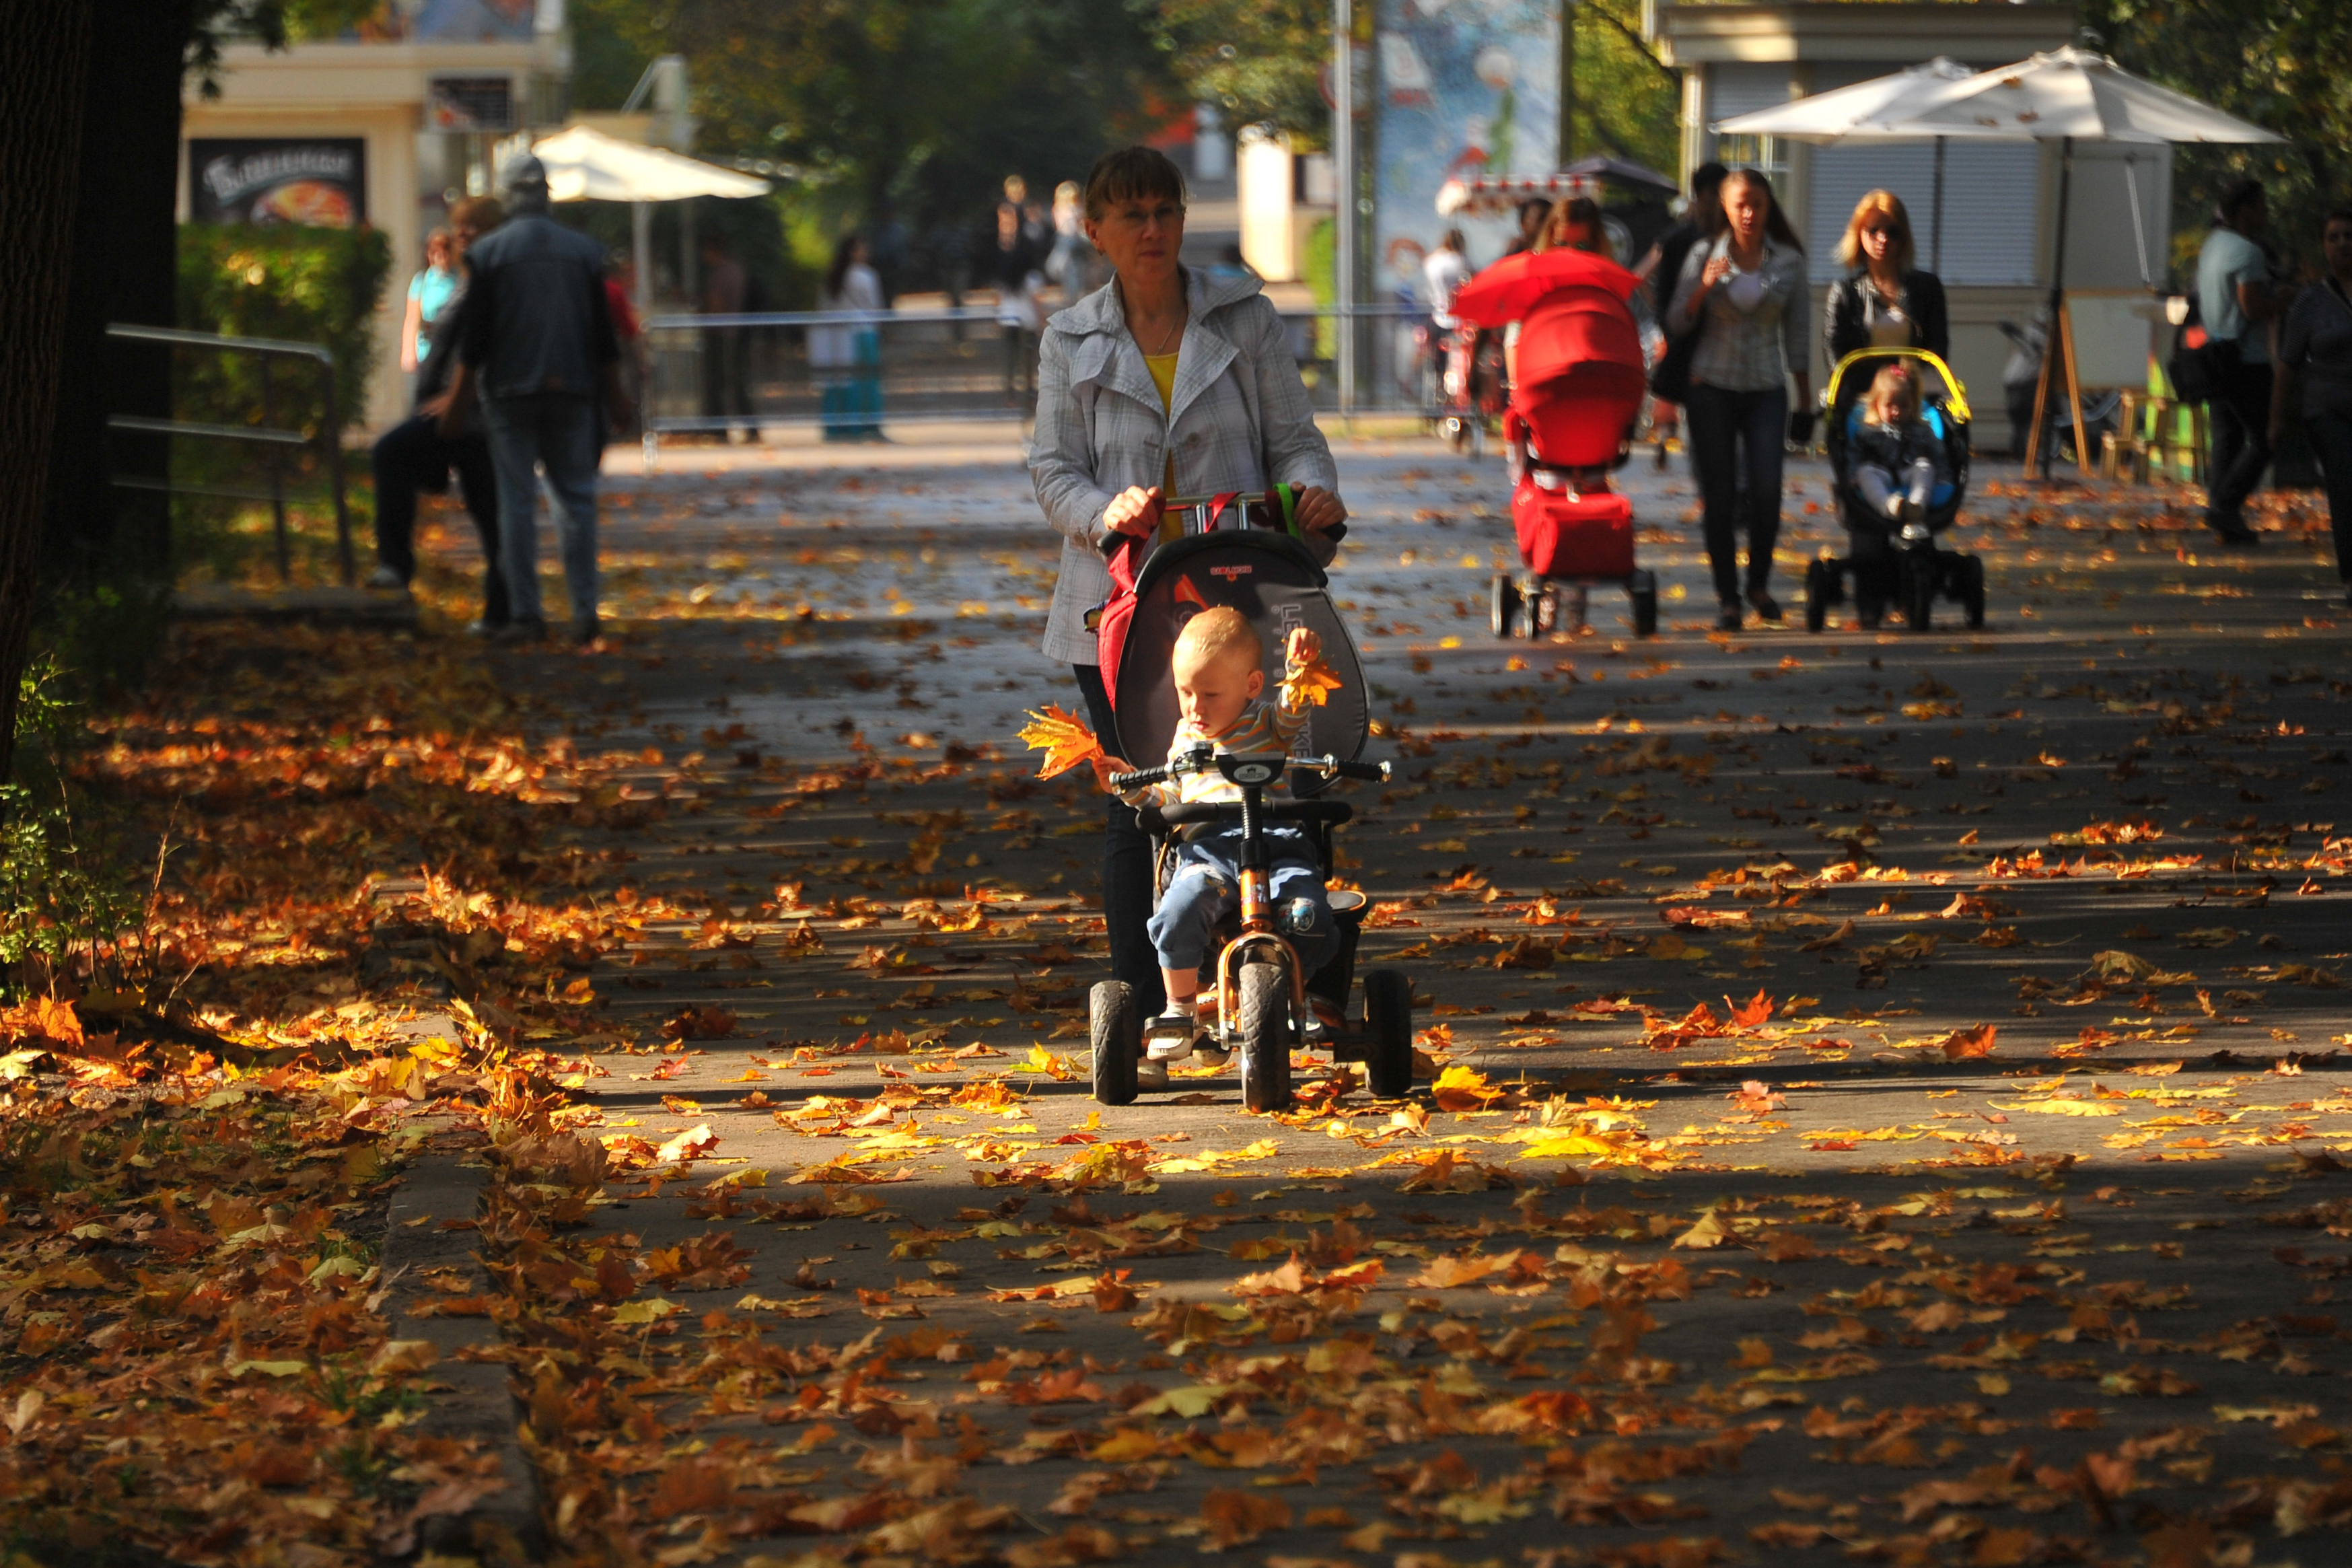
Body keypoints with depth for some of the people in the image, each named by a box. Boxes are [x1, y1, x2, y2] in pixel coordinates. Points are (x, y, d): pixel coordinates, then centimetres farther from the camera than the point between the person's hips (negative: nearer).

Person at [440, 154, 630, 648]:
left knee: (517, 501, 1)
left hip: (510, 391, -2)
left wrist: (458, 399, 1)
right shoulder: (584, 251, 5)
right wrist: (616, 395, 14)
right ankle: (584, 610, 0)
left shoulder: (488, 254, -3)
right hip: (571, 392, 2)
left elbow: (475, 337, -5)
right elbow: (602, 335, 6)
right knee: (576, 497, 6)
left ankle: (526, 613, -1)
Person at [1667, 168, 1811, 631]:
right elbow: (1677, 323, 3)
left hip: (1766, 388, 0)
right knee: (1720, 495, -2)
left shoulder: (1789, 261, 4)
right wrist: (1704, 287, -14)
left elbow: (1796, 332, 10)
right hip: (1712, 388, 0)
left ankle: (1759, 582, 12)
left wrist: (1805, 396, 11)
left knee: (1766, 492, -10)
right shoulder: (1704, 256, 2)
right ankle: (1727, 597, 6)